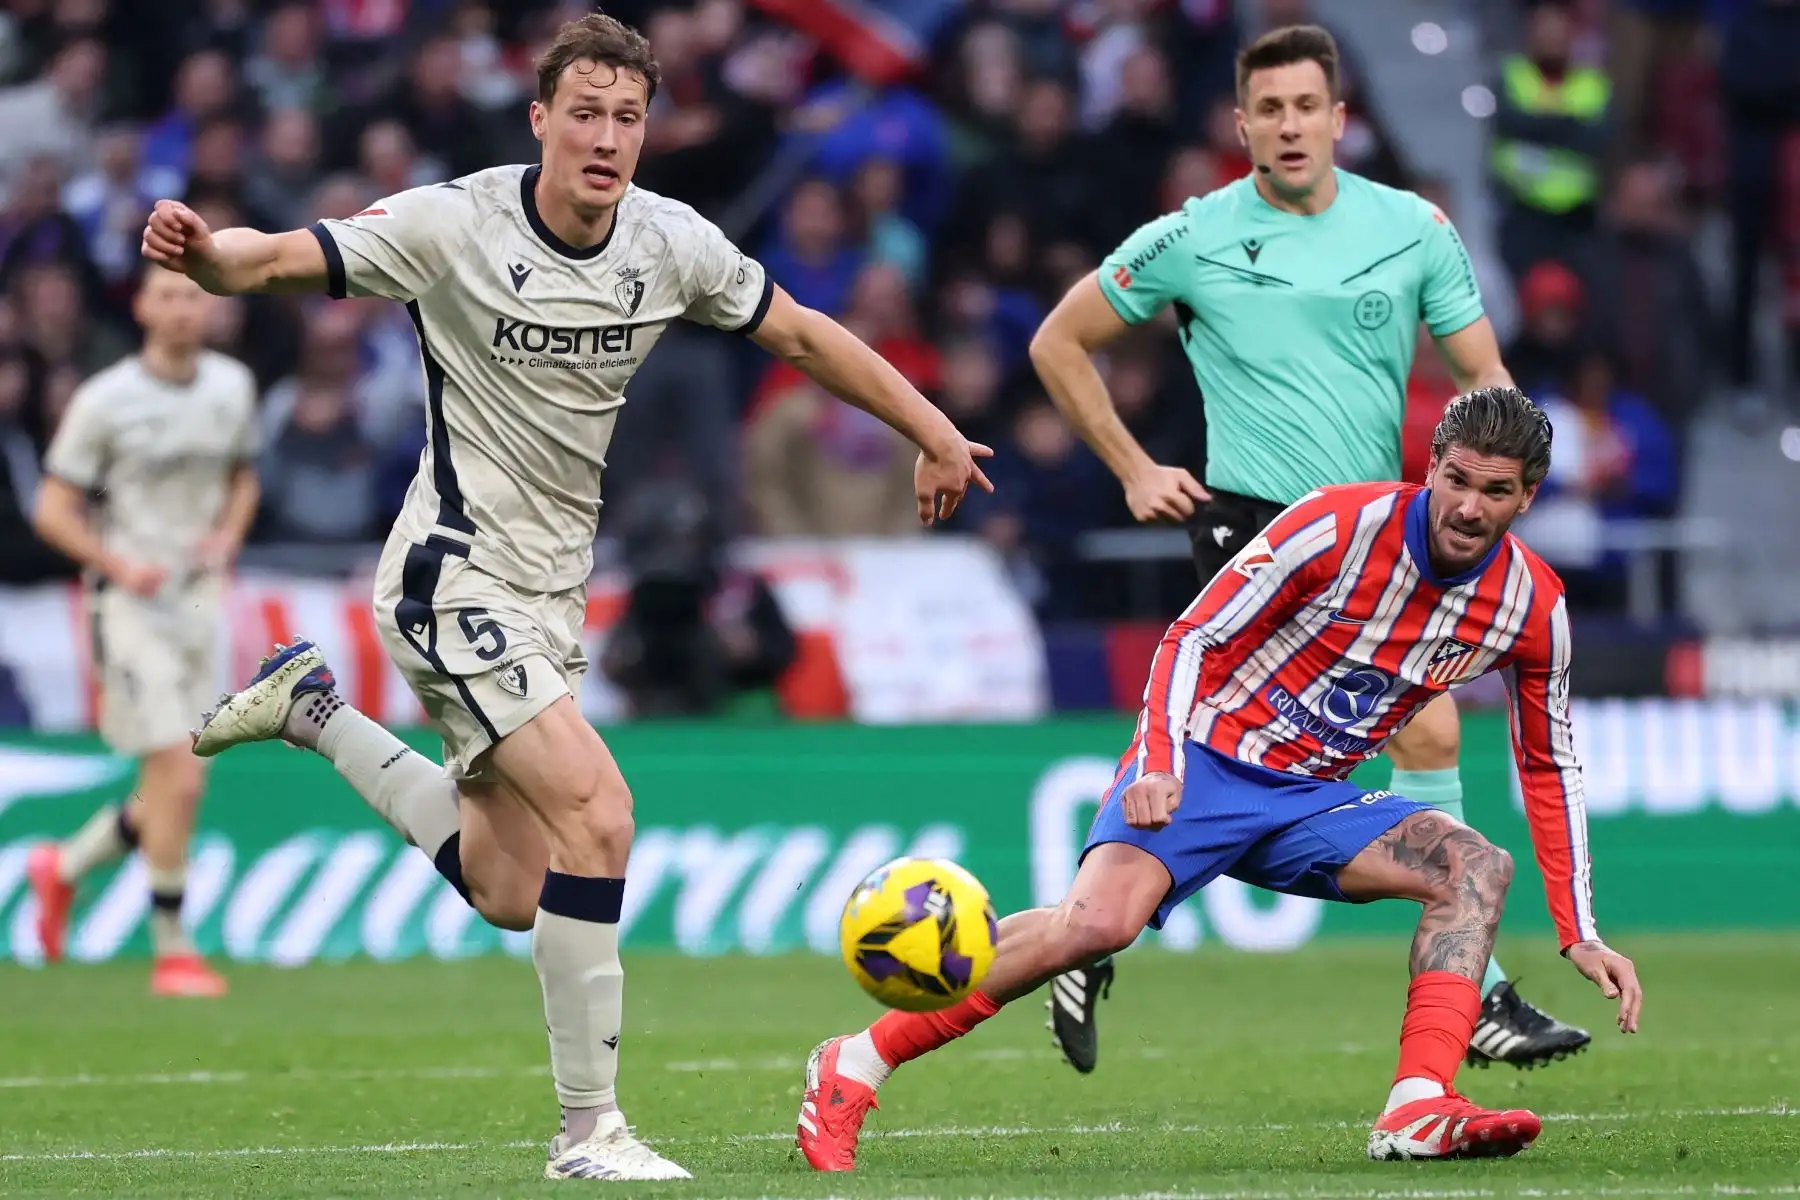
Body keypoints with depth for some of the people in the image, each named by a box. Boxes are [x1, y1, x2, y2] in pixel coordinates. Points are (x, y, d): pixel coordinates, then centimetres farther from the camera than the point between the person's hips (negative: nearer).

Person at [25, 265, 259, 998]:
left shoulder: (233, 386, 7)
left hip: (199, 599, 6)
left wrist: (228, 535, 2)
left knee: (175, 790, 6)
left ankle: (65, 867, 32)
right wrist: (121, 565, -19)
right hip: (132, 603, -6)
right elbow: (52, 510, -6)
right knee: (179, 778, -15)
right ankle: (171, 951, -5)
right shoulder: (105, 401, -9)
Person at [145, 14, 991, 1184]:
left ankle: (312, 708, 32)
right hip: (456, 576, -7)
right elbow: (276, 259, -20)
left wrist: (934, 433, 14)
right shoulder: (454, 224, -17)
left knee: (513, 893, 12)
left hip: (550, 592, 7)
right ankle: (589, 1132, -14)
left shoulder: (673, 244, -3)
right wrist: (201, 249, -42)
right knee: (596, 811, -23)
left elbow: (804, 335, 11)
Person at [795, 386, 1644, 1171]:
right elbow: (1192, 641, -10)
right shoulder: (1339, 527, -16)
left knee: (1475, 866, -19)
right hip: (1208, 758, -5)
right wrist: (1159, 767, -26)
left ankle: (1417, 1113, -29)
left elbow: (1549, 766, 12)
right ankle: (852, 1068, -21)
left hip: (1313, 800, 6)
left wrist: (1580, 937, 8)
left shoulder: (1533, 606, -2)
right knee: (1100, 920, -30)